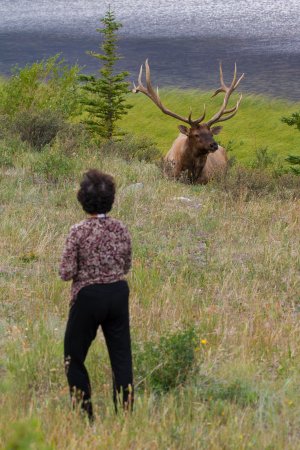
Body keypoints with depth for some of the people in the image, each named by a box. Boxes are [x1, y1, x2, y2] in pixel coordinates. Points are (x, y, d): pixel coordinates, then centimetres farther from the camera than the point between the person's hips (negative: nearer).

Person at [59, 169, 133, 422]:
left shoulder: (79, 232, -14)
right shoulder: (121, 229, -1)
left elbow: (67, 273, -13)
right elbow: (126, 266, 10)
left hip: (88, 297, -4)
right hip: (118, 294, 4)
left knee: (74, 357, 12)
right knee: (121, 356, 9)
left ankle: (85, 414, 11)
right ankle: (126, 413, 9)